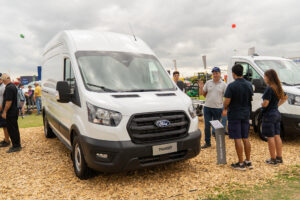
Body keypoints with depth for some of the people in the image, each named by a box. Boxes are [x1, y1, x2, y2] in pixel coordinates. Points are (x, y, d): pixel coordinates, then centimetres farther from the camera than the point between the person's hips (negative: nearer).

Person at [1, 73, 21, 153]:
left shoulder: (9, 88, -18)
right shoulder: (13, 86, 14)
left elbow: (9, 101, -23)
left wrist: (4, 112, -18)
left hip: (10, 113, -10)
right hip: (14, 111, 10)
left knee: (12, 129, -3)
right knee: (14, 129, 15)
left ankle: (16, 146, 3)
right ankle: (17, 145, 23)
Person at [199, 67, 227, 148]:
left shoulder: (223, 84, 0)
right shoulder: (208, 83, 5)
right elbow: (201, 93, 8)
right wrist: (201, 87, -11)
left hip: (218, 108, -2)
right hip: (207, 107, 2)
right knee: (207, 126, 6)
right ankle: (207, 142, 20)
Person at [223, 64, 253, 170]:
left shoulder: (232, 86, -16)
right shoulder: (249, 85, 4)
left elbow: (227, 101, -17)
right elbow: (250, 99, 12)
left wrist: (225, 108, 2)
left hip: (234, 115, -6)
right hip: (246, 114, 6)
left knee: (237, 139, 0)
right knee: (246, 138, 14)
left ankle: (241, 164, 6)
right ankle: (248, 162, 22)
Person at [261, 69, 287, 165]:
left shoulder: (269, 89, -19)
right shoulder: (278, 88, 8)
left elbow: (265, 103, -25)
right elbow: (285, 97, 25)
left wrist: (261, 104, -3)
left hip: (269, 115, -9)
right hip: (277, 113, 9)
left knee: (270, 137, 0)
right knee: (277, 136, 13)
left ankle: (273, 159, 8)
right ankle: (279, 157, 22)